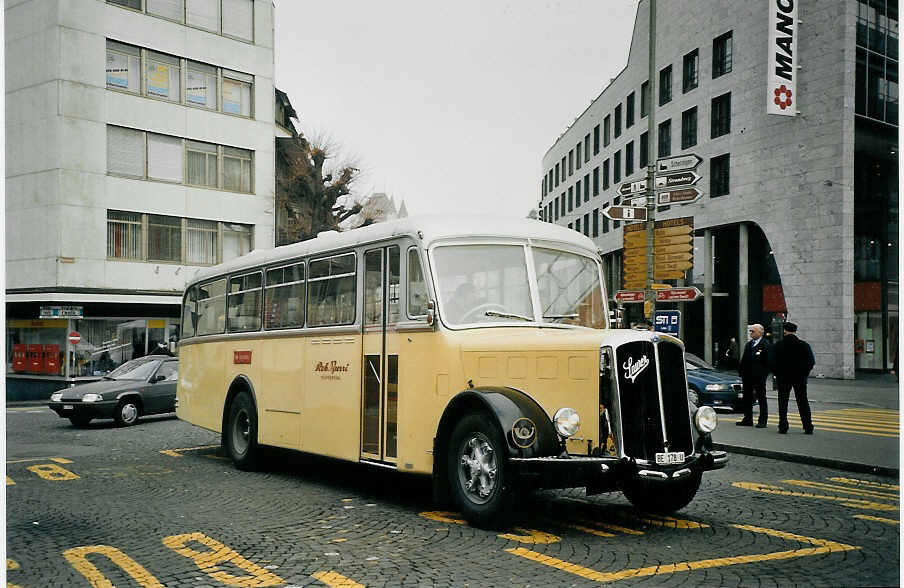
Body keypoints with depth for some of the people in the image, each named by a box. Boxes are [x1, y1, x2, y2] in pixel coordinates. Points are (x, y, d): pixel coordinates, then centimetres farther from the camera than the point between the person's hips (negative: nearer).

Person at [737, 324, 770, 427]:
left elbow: (767, 361, -11)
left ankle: (762, 421, 7)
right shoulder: (748, 344, 14)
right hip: (747, 376, 7)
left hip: (759, 376, -7)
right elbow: (744, 359, 16)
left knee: (761, 398, 3)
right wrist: (741, 371, 7)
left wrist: (764, 374, -15)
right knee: (747, 398, 11)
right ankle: (748, 420, 19)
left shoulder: (765, 344, -7)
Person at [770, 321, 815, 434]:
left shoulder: (778, 345, -5)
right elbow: (811, 362, -4)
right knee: (803, 402, 7)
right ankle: (808, 428, 6)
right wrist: (804, 373, 7)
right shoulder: (804, 345, -3)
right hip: (800, 378, 1)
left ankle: (783, 427, 2)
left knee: (783, 403, 6)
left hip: (783, 378, -1)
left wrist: (777, 374, 6)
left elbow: (773, 362, -7)